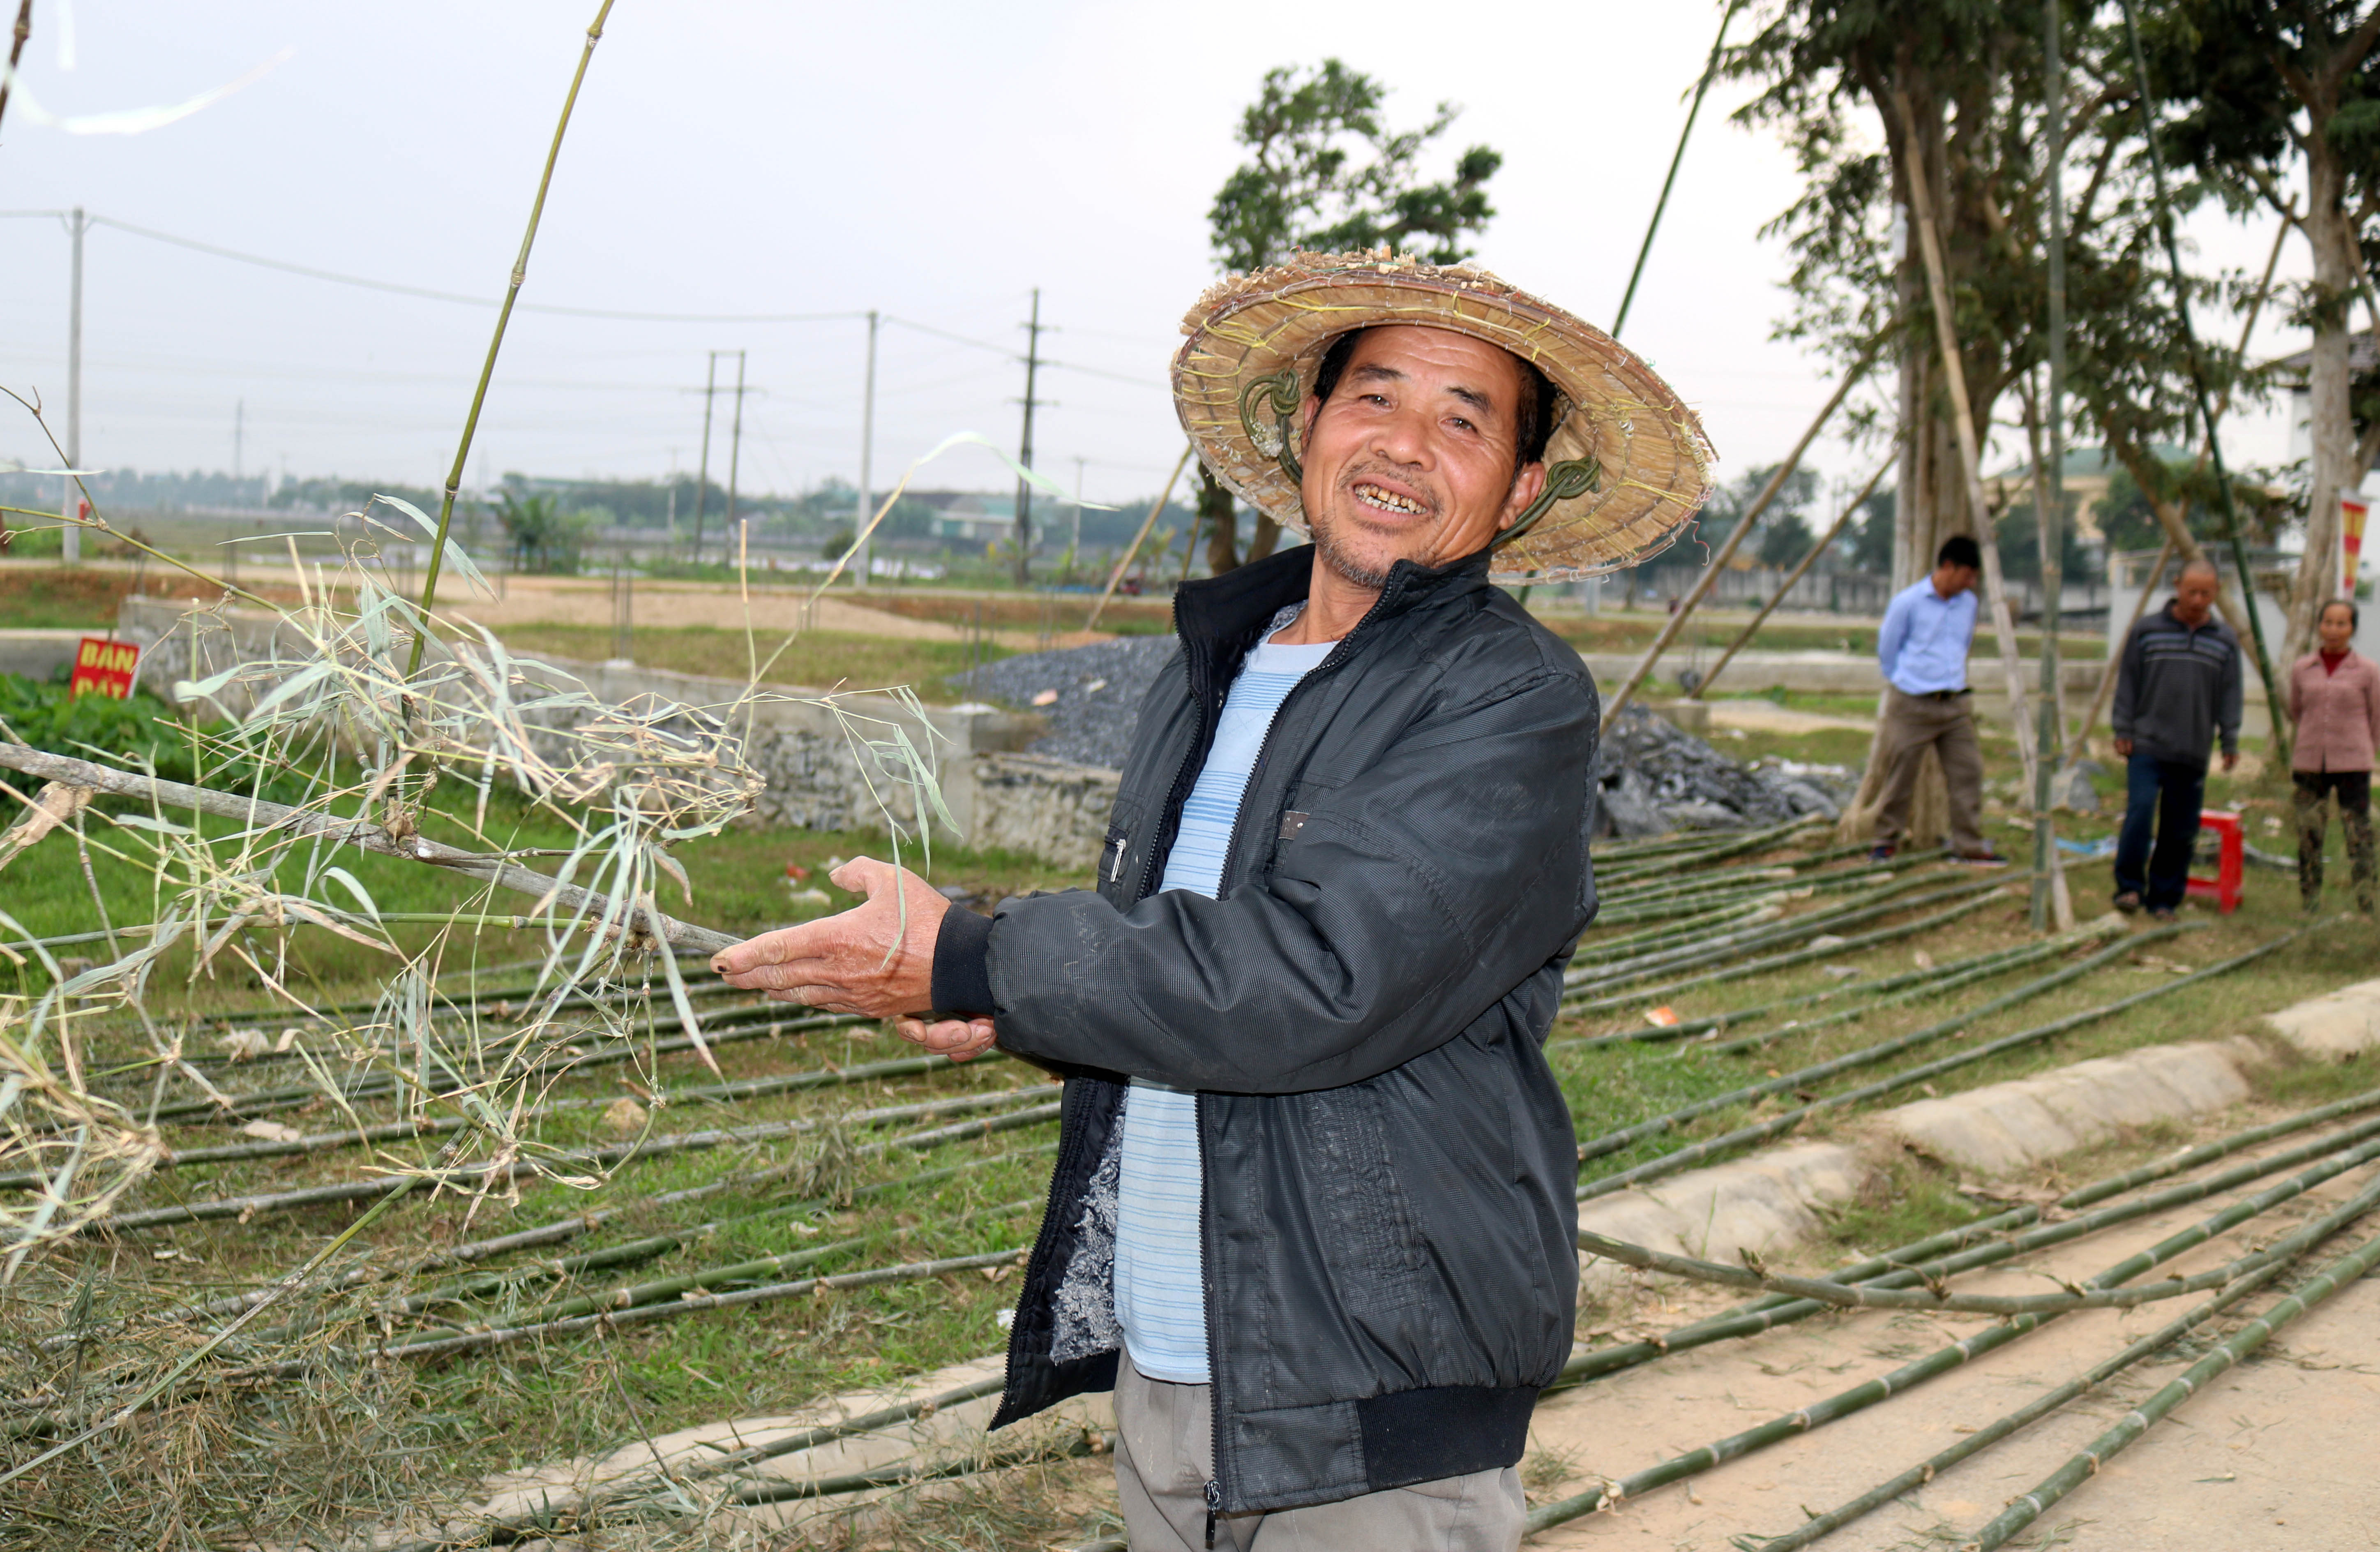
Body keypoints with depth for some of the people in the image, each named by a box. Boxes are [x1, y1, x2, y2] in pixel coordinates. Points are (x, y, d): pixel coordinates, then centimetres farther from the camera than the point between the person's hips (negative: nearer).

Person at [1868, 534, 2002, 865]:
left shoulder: (1969, 603, 9)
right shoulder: (1907, 602, -9)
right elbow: (1887, 652, 1)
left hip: (1955, 704, 5)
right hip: (1911, 705, -5)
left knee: (1968, 772, 0)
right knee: (1900, 777, 0)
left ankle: (1969, 845, 7)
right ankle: (1886, 841, 14)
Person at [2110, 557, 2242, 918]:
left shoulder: (2226, 641, 8)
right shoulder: (2147, 630, 4)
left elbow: (2229, 696, 9)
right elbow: (2127, 684, 5)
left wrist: (2230, 742, 2)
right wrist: (2123, 730, 0)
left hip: (2193, 754, 2)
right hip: (2147, 747, -2)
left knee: (2181, 831, 4)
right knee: (2140, 812, -17)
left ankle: (2165, 898, 15)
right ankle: (2130, 887, -4)